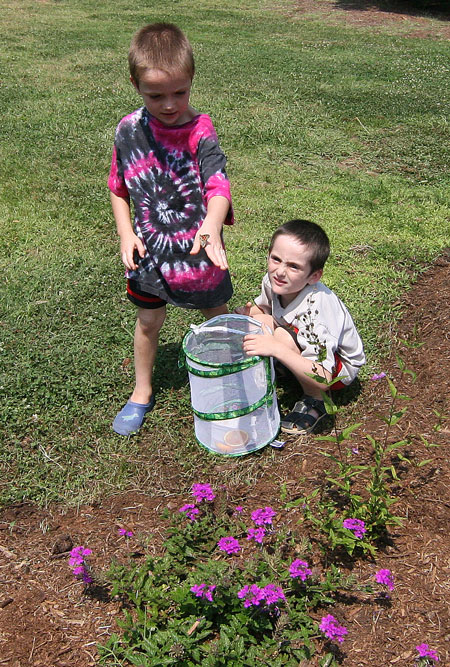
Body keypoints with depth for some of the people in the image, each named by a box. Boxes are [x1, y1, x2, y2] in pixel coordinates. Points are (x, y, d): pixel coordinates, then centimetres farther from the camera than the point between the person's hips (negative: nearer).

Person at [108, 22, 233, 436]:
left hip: (198, 249, -2)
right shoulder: (128, 130, -7)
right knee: (148, 322, 17)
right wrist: (126, 234, -7)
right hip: (149, 250, 3)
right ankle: (142, 393, 38)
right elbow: (119, 188, 6)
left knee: (217, 317, 17)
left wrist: (211, 226, -52)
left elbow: (218, 184, -32)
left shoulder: (200, 131, -18)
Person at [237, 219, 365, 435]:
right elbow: (262, 306, 10)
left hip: (340, 366, -7)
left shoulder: (317, 306, -38)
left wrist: (277, 348, -49)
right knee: (258, 320, -11)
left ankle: (314, 403, -12)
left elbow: (323, 379, -40)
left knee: (284, 337, -32)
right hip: (303, 352, 7)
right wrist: (246, 313, -14)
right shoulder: (273, 281, -17)